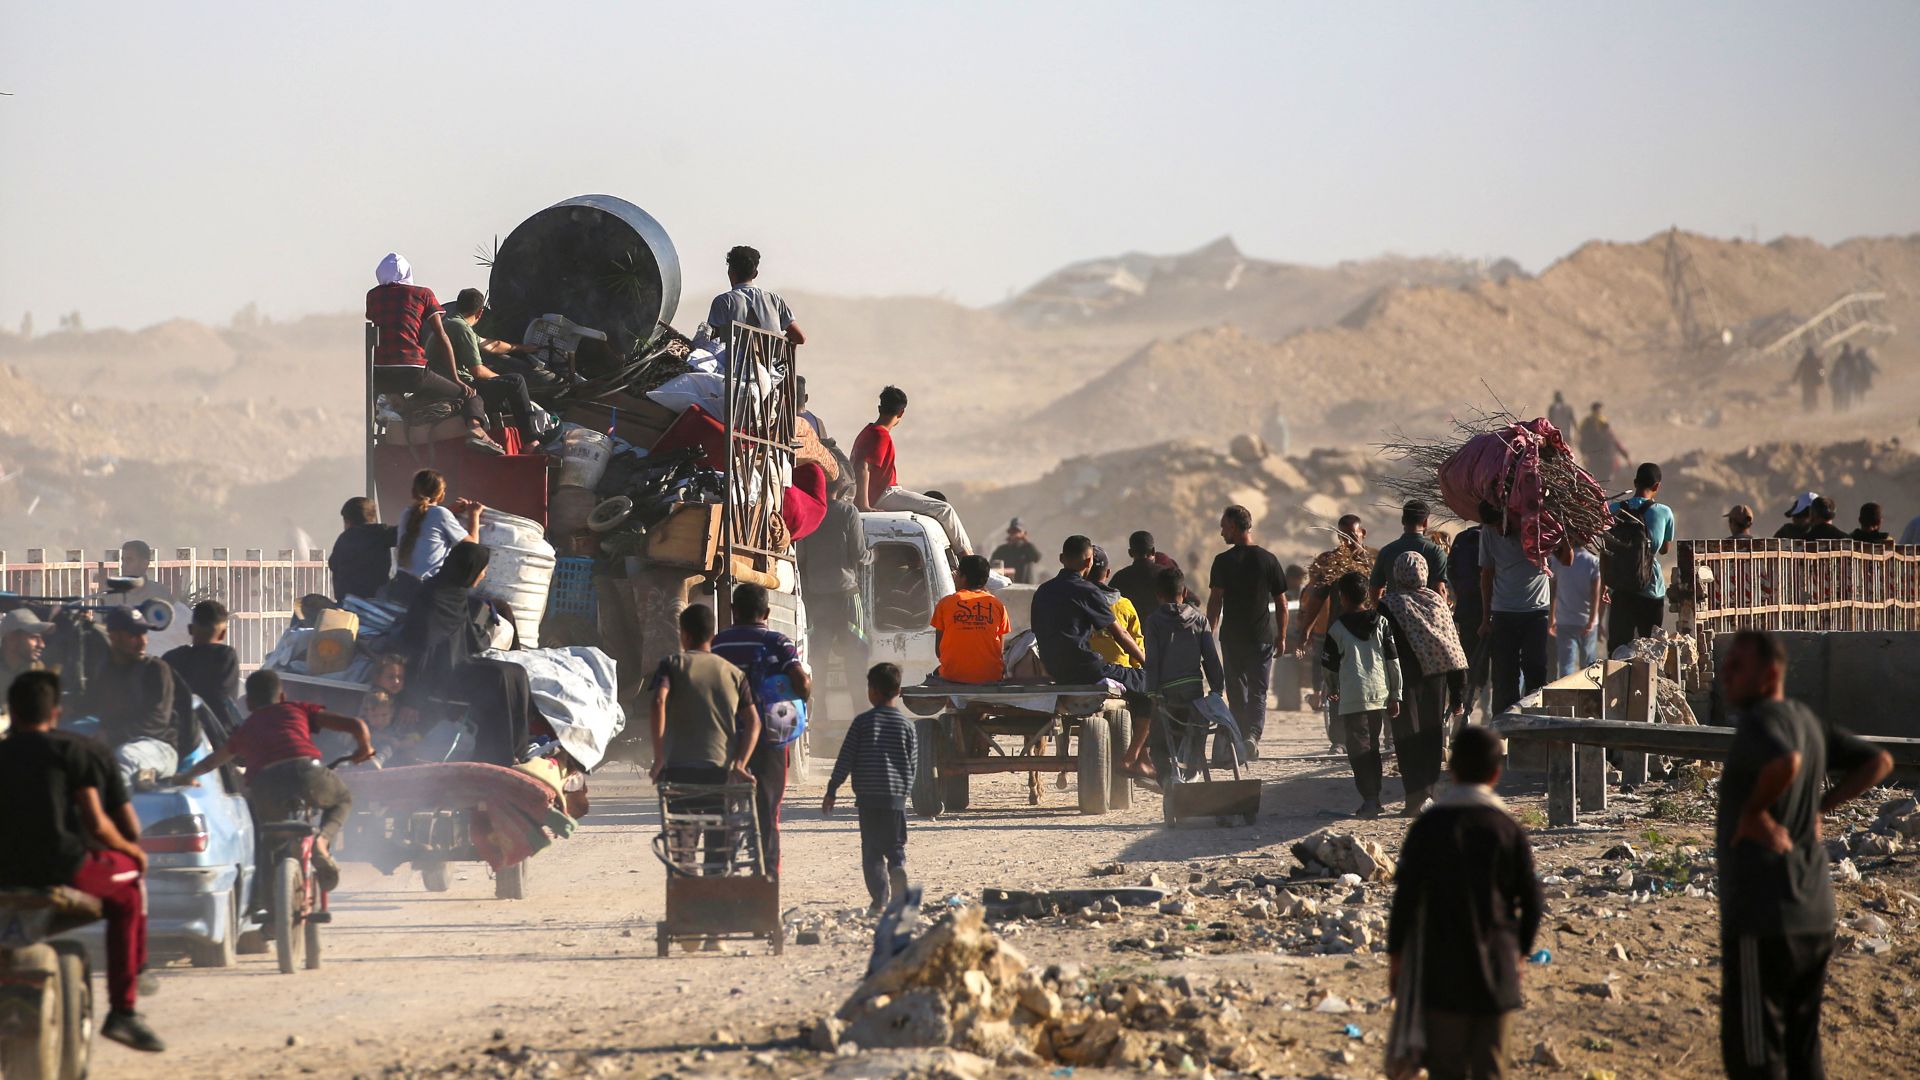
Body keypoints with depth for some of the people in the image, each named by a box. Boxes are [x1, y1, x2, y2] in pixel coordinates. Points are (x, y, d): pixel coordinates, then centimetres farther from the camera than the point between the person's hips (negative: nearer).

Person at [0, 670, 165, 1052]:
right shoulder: (74, 750, 2)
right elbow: (96, 824, -4)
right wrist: (130, 850, 15)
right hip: (62, 868, -4)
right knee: (130, 882, 24)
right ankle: (122, 1009, 17)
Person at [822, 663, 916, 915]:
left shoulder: (863, 721, -1)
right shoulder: (906, 725, 3)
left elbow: (845, 759, -1)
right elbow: (913, 763, 7)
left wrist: (831, 791, 5)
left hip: (867, 796, -1)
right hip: (896, 797, 1)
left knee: (871, 849, 5)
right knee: (895, 846, 9)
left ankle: (879, 898, -6)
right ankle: (898, 867, -23)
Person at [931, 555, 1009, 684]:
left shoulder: (945, 603, 2)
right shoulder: (998, 605, 4)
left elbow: (938, 650, 5)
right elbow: (1001, 651, 7)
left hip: (953, 676, -1)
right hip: (991, 676, 1)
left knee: (936, 672, 31)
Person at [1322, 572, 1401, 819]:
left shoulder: (1336, 627, -3)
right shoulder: (1381, 622, 6)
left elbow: (1329, 665, 5)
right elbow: (1393, 660, 4)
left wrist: (1332, 690, 25)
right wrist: (1395, 695, 9)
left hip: (1352, 697, -4)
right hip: (1379, 694, 4)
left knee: (1358, 748, -4)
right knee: (1372, 746, 16)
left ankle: (1369, 798, -13)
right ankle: (1375, 796, 17)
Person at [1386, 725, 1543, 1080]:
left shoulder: (1429, 827, -6)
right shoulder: (1509, 830, -1)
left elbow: (1406, 895, -9)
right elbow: (1532, 903, 1)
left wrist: (1394, 954, 3)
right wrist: (1519, 952, 17)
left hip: (1443, 971, -2)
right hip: (1496, 974, 2)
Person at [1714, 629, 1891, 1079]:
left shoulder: (1759, 721, -14)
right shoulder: (1808, 721, 13)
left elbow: (1785, 761, -36)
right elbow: (1878, 762, 21)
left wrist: (1754, 811, -20)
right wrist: (1820, 808, 14)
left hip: (1762, 914, -9)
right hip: (1816, 915, 9)